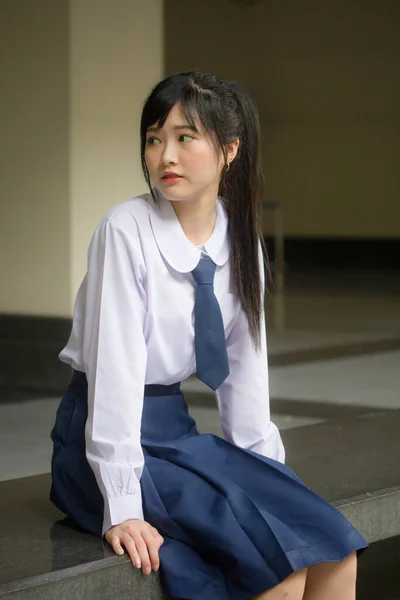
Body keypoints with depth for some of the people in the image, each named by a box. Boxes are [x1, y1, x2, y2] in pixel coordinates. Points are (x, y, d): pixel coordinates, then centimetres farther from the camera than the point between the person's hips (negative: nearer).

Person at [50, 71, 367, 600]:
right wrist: (121, 506, -24)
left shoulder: (239, 240, 3)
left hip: (177, 430, 6)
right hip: (104, 436, -6)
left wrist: (268, 475, 2)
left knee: (336, 554, -9)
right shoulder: (126, 231, -15)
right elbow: (116, 365, -20)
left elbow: (244, 366, 7)